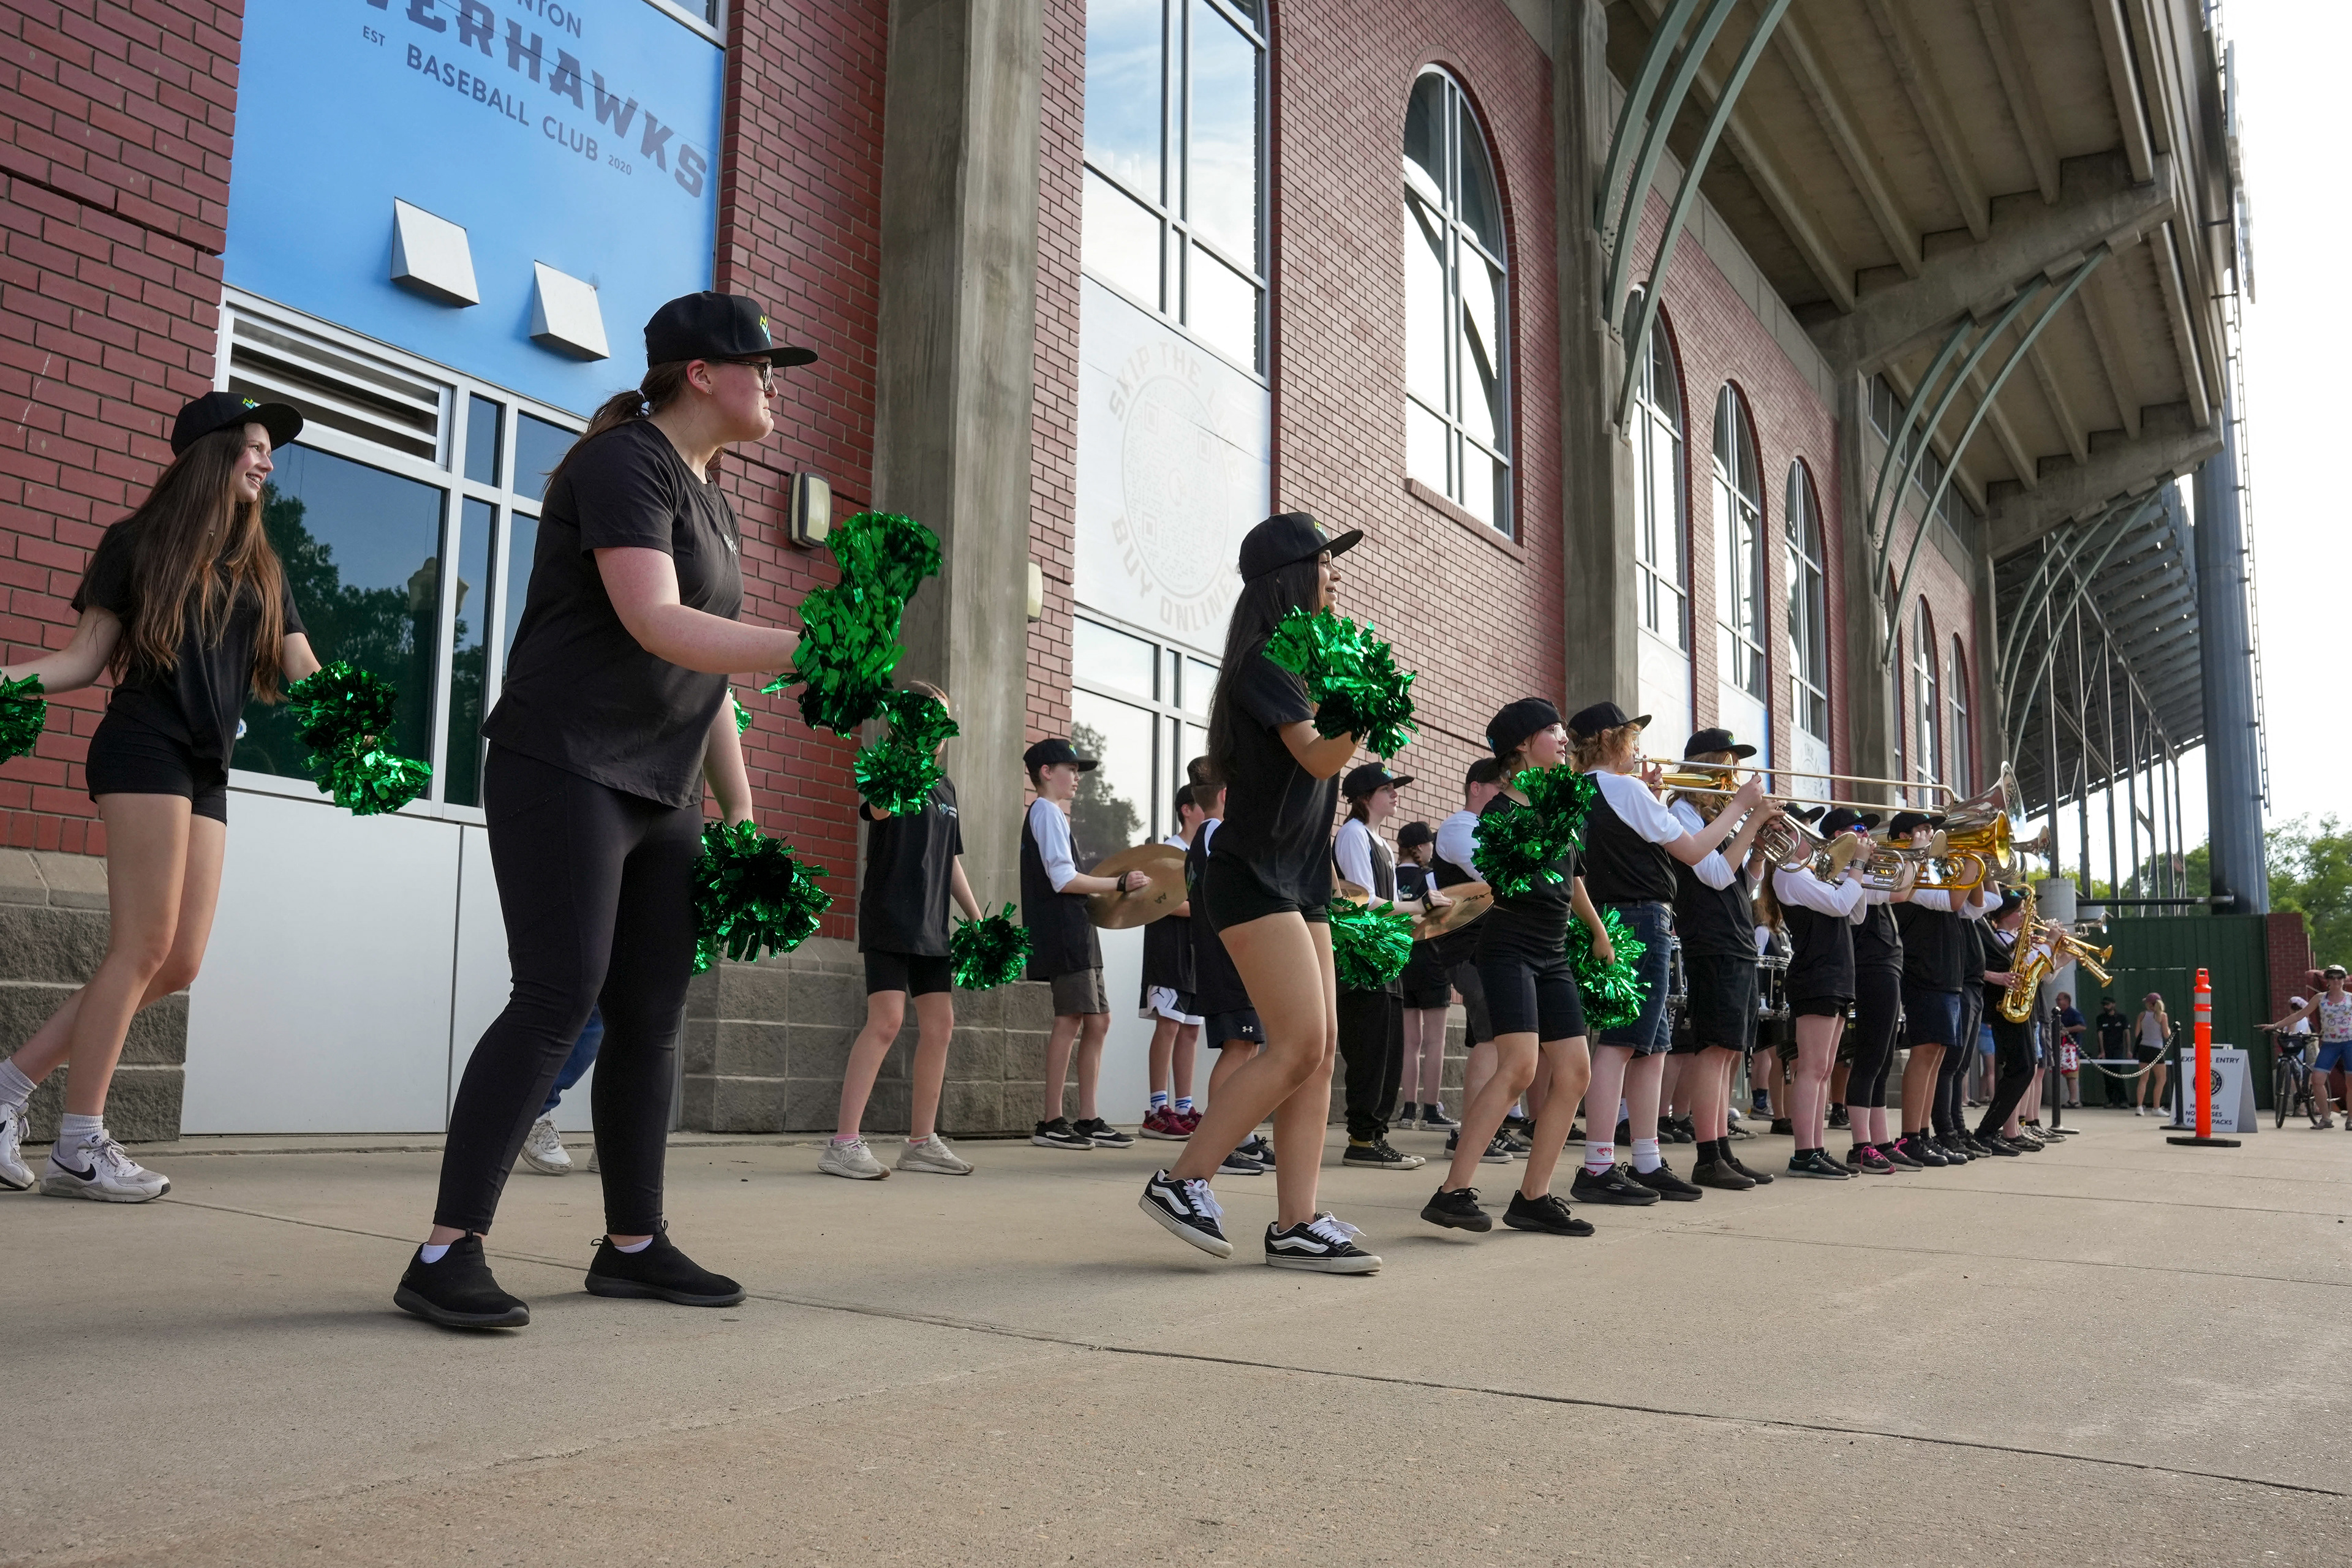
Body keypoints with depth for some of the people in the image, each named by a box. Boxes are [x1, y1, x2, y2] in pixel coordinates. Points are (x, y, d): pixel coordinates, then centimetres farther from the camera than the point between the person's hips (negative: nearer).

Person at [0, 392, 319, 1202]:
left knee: (178, 964, 0)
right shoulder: (138, 542, 6)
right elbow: (85, 659, 3)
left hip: (208, 770, 6)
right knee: (143, 947, -11)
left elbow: (305, 675, 13)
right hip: (144, 748, -6)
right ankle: (79, 1148, -4)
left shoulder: (262, 568, 19)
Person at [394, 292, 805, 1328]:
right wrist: (807, 652, -30)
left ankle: (633, 1245, 16)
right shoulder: (624, 463, -9)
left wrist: (742, 812, 15)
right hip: (565, 769, -9)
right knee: (557, 1001, -14)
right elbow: (655, 622, -24)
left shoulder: (713, 506, 19)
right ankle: (446, 1255, -8)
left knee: (651, 1017, 7)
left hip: (662, 795, 9)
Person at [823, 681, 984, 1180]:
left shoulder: (945, 787, 17)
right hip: (888, 919, -8)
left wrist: (977, 918, 16)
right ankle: (844, 1143, -13)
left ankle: (922, 1141, 15)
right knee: (886, 1021, -16)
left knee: (940, 1024, 6)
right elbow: (878, 808, -29)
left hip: (931, 925, 8)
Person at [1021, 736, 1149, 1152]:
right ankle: (1051, 1122, -9)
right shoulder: (1047, 811, -6)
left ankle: (1088, 1120, 9)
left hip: (1075, 934, 10)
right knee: (1071, 1019, -11)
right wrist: (1118, 883, -11)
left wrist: (1106, 888, 14)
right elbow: (1064, 879, -17)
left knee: (1098, 1020, 8)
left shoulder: (1051, 813, 25)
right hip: (1063, 929, -10)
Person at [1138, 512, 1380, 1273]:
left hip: (1299, 881, 10)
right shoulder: (1265, 659, -9)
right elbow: (1318, 755, -23)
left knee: (1319, 1050, 1)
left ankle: (1296, 1224, 1)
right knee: (1300, 1044, -14)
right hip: (1254, 874, -9)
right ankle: (1182, 1181, -4)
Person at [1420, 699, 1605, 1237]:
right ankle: (1453, 1191, -21)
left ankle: (1533, 1197, 6)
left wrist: (1598, 929, 34)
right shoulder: (1499, 810, -6)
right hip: (1509, 945, -8)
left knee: (1574, 1070, 0)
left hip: (1554, 952, 8)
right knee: (1519, 1065, -22)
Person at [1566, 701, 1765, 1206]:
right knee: (1621, 1042, -11)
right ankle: (1597, 1169, -12)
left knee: (1651, 1048, 13)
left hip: (1613, 922, 10)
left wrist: (1649, 797, 21)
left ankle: (1647, 1164, 17)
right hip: (1640, 920, -10)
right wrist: (1740, 804, 4)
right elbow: (1692, 851, -7)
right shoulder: (1625, 788, -11)